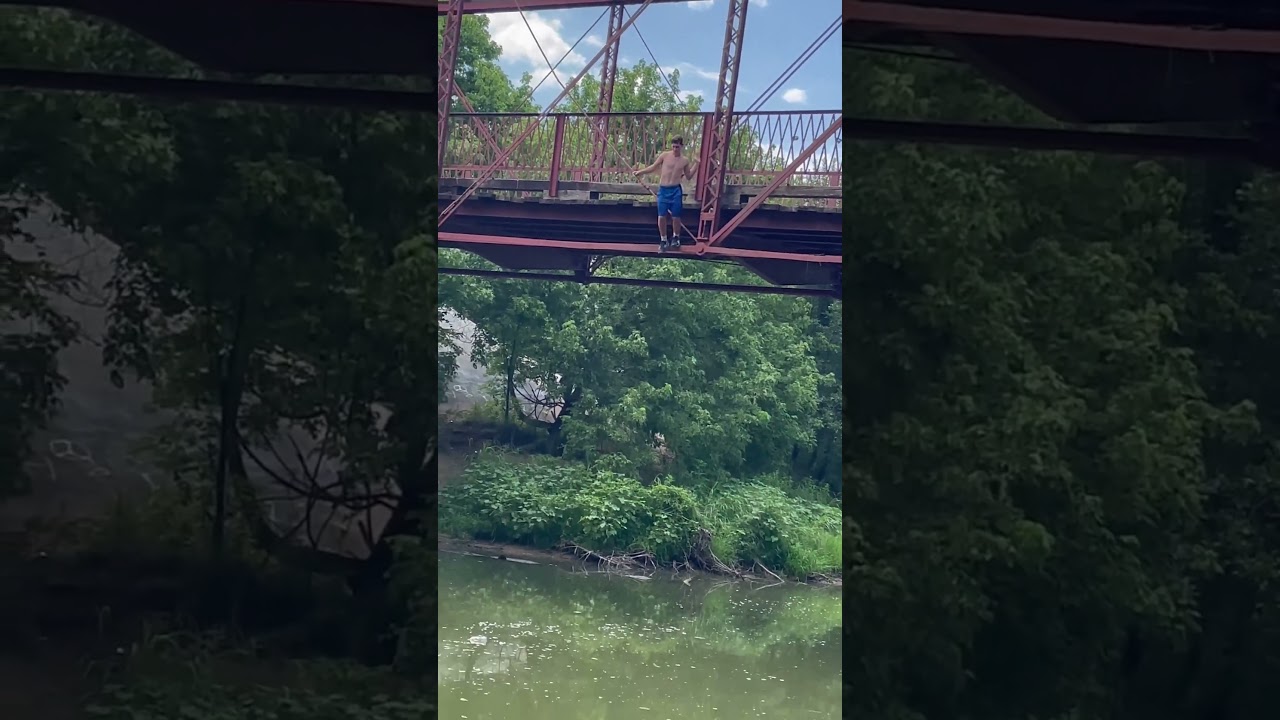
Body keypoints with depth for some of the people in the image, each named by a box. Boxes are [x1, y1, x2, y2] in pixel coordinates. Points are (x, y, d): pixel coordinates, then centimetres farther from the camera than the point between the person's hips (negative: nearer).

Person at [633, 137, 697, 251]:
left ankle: (675, 237, 24)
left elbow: (688, 176, 14)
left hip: (676, 190, 0)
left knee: (675, 216, 2)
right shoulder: (664, 155, 0)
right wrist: (640, 172, 3)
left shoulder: (685, 161, 4)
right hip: (663, 190, 0)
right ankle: (663, 240, 11)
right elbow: (653, 167, 9)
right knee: (661, 216, -3)